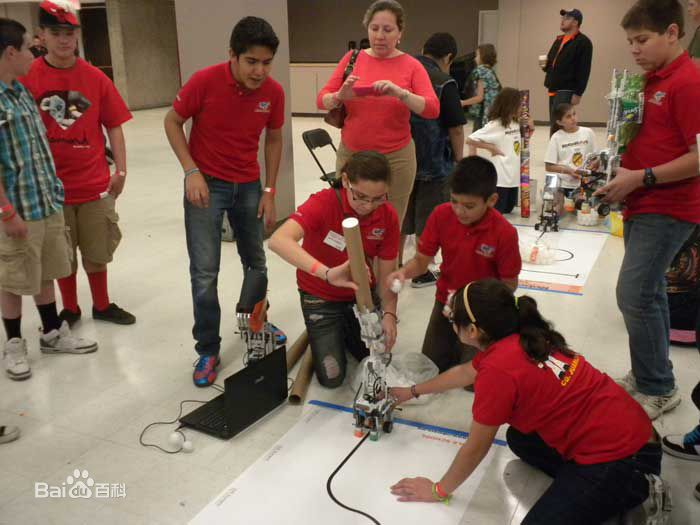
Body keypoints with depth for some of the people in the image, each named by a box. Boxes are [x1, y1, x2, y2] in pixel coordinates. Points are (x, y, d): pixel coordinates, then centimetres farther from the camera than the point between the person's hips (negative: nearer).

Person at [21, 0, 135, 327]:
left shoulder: (96, 78, -1)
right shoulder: (27, 78, -6)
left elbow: (113, 125, 4)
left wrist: (121, 170, -3)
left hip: (95, 184, 1)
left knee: (97, 253, 14)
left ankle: (102, 306, 33)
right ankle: (70, 310, 32)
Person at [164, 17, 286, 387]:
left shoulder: (273, 92, -8)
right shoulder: (205, 81, -18)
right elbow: (172, 123, -6)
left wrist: (269, 191, 2)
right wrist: (191, 171, -16)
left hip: (249, 186, 4)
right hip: (206, 185, -3)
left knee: (256, 262, 16)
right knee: (205, 271, -4)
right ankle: (207, 350, 9)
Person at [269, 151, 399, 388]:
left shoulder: (388, 217, -17)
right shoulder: (323, 203, -30)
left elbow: (385, 276, -11)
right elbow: (278, 240, -48)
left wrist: (389, 314, -29)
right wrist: (327, 273, -60)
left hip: (363, 295, 3)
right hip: (321, 298, -3)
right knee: (332, 377, -5)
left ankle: (346, 332, 34)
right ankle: (321, 335, 25)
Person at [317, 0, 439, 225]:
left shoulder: (411, 65, -1)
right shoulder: (352, 58, 4)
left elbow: (433, 109, -11)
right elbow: (322, 100, 2)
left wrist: (400, 93, -27)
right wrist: (340, 96, -21)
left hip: (396, 158, -1)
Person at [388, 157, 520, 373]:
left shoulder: (504, 233, -26)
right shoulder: (441, 215, -18)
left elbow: (509, 284, -13)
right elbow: (421, 260, -9)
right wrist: (403, 272, -32)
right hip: (446, 301, 3)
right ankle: (456, 340, 36)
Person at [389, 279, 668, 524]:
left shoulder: (498, 369, -22)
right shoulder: (518, 338, 5)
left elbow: (476, 447, -8)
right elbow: (464, 373, 25)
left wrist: (438, 490, 8)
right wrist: (412, 391, 38)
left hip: (621, 459, -9)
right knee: (519, 439, 20)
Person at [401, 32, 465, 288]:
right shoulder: (444, 82, -14)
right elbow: (455, 127, -13)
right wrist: (459, 158, 1)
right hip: (433, 161, -5)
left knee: (400, 215, 17)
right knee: (428, 219, 7)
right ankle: (422, 273, 17)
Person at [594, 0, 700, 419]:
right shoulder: (652, 80, 12)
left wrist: (641, 177, -19)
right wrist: (620, 170, 7)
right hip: (643, 205, 9)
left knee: (635, 295, -10)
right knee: (649, 292, 15)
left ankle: (658, 388, 6)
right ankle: (648, 377, 27)